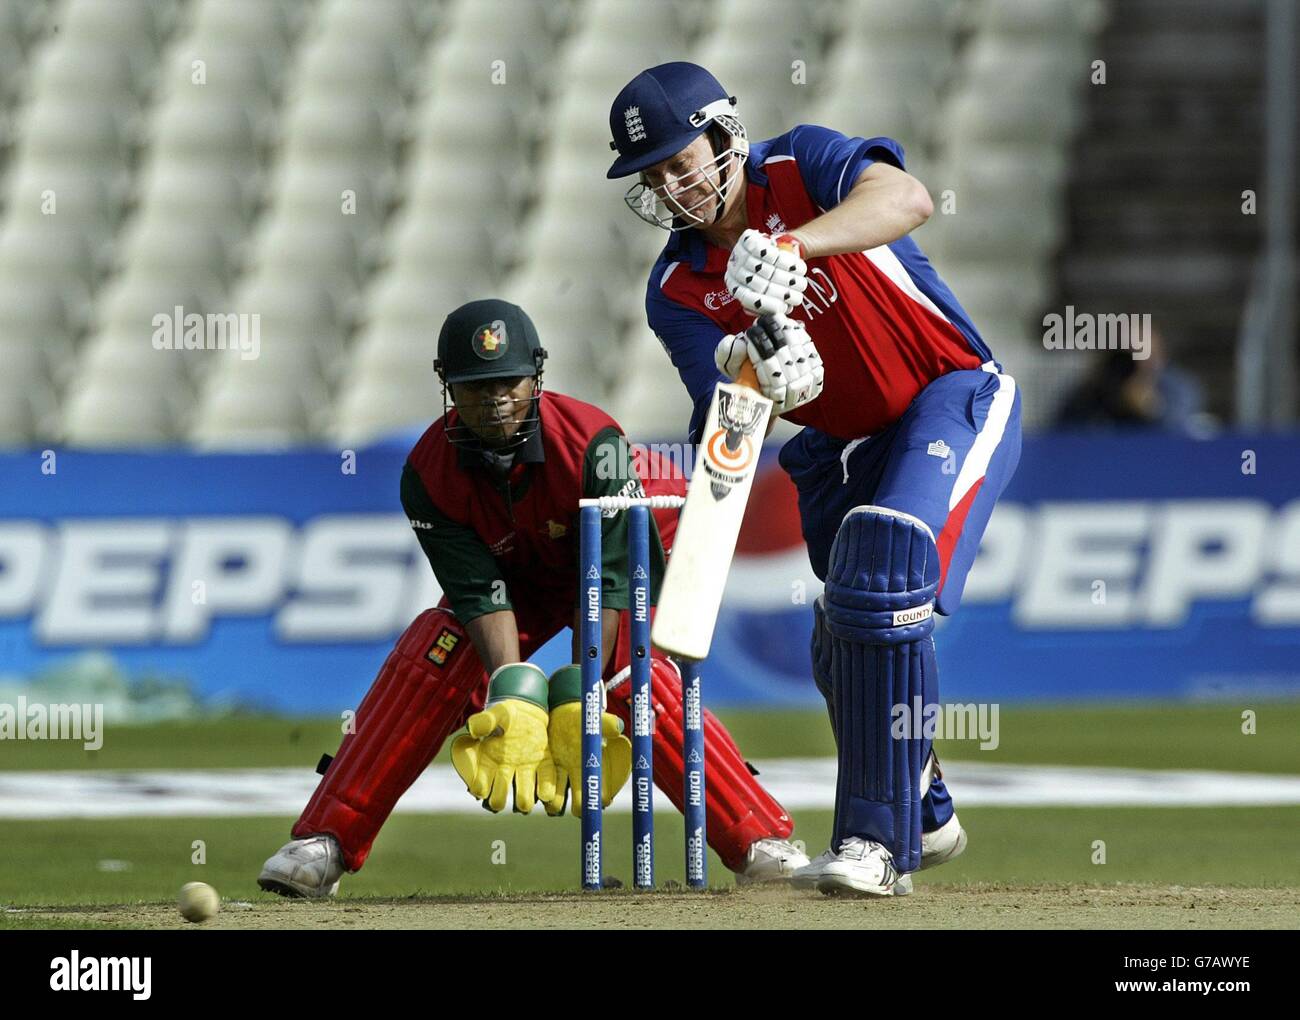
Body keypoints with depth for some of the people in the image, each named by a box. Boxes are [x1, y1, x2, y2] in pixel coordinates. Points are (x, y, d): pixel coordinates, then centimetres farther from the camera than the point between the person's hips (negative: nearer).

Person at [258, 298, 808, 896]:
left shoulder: (592, 444, -35)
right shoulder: (429, 472, -25)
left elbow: (607, 582, -34)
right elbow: (480, 593, -28)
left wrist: (578, 702, -41)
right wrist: (512, 700, -42)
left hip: (632, 552, -3)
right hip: (515, 574, 3)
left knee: (632, 679, -29)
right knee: (429, 662, -19)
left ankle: (759, 841, -26)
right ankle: (325, 845, -17)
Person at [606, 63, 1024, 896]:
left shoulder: (802, 168, -14)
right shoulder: (678, 290, -2)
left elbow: (906, 199, -35)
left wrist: (792, 245, -48)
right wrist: (754, 371, -37)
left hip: (956, 400, -7)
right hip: (846, 447, 7)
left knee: (882, 573, -26)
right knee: (846, 647, 10)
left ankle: (879, 842, -25)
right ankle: (927, 819, 38)